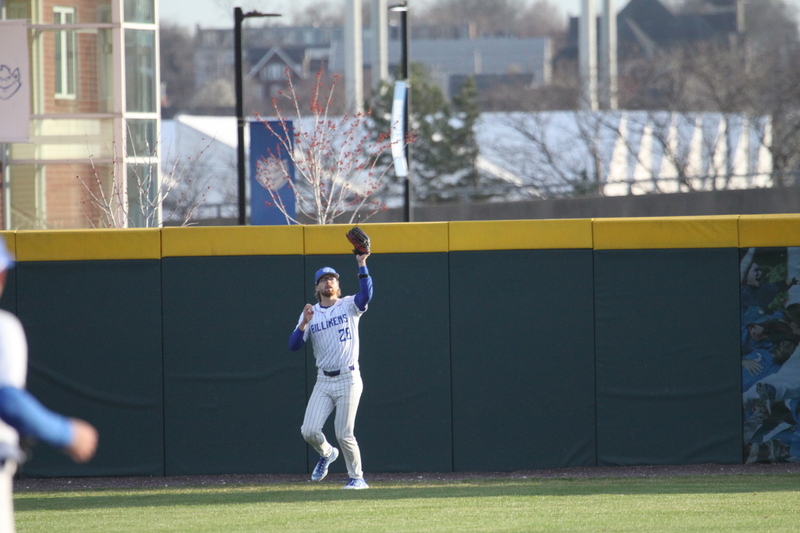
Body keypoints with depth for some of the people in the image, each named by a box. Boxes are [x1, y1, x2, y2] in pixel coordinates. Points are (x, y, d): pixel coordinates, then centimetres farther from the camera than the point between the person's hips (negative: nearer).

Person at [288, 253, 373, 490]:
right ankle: (326, 454, 26)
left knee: (344, 434, -5)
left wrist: (362, 265, -27)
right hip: (323, 381, 3)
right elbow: (294, 345, -1)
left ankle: (357, 477, 12)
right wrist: (304, 323, -17)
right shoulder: (311, 313, 9)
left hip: (348, 379, -3)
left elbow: (366, 295, -21)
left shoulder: (349, 305, 2)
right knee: (309, 431, -6)